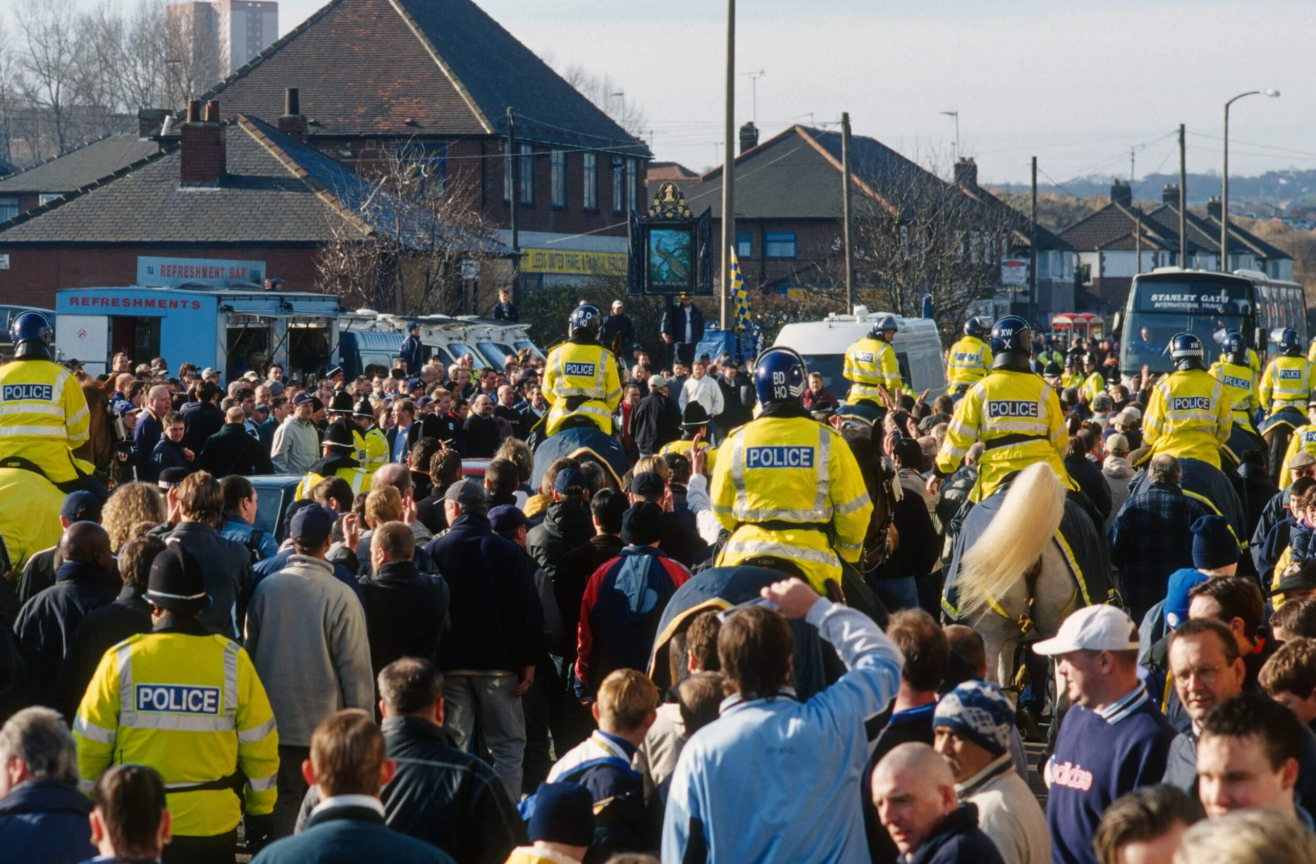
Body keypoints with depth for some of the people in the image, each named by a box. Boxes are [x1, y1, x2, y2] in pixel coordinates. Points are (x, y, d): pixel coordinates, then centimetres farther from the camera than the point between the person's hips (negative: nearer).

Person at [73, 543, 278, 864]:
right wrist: (260, 813, 12)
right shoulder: (232, 660, -7)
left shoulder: (122, 659, -9)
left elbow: (90, 744, -4)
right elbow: (259, 744, -1)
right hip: (211, 825, 0)